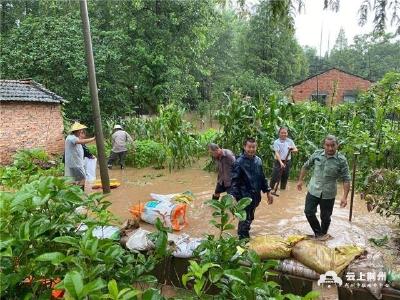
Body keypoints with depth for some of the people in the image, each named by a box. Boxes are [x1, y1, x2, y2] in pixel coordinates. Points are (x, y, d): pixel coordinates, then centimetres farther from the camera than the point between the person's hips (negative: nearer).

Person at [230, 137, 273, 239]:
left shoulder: (258, 160, 4)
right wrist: (233, 196, -25)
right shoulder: (239, 162, -14)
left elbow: (262, 177, 14)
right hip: (245, 197, -6)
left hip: (256, 196, 6)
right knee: (245, 220, 0)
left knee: (250, 218, 18)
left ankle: (244, 235, 37)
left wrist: (268, 192, 14)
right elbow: (234, 181, -16)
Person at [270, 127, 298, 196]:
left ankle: (283, 189, 27)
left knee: (285, 177, 13)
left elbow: (296, 149, 4)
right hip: (279, 162, -4)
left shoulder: (290, 141, 3)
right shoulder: (276, 142, -8)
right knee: (276, 176, -7)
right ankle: (273, 190, 1)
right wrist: (281, 162, -25)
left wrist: (292, 149, -20)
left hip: (287, 162, 4)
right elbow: (276, 153, -14)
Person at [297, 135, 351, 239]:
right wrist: (300, 180, 12)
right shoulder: (317, 154, -5)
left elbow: (346, 179, -10)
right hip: (313, 190, 2)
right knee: (309, 212, 8)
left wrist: (344, 197, -17)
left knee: (325, 217, 11)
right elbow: (306, 166, 10)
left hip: (328, 194, -2)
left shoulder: (341, 160, -12)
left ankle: (324, 233, 41)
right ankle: (318, 232, 32)